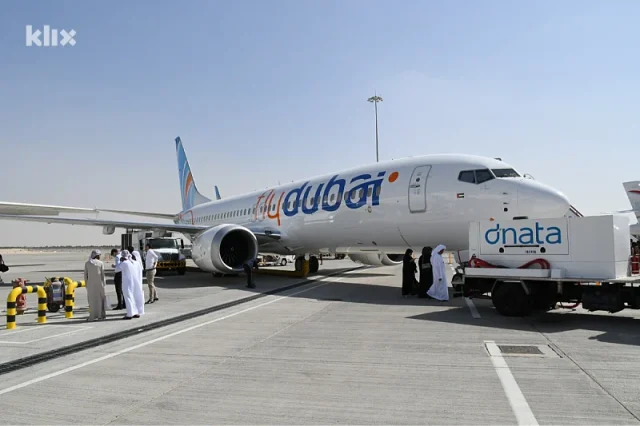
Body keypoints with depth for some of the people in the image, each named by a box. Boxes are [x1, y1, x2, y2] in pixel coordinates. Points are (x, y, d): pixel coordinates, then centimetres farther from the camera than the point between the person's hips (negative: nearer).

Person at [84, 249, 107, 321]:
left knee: (92, 300, 4)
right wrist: (104, 285, 1)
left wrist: (86, 284, 10)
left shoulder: (87, 263, 3)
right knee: (100, 299, 9)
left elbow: (85, 275, 2)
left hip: (90, 284, 1)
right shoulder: (101, 263, -3)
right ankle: (101, 315, 11)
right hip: (99, 283, -1)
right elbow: (103, 275, -4)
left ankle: (92, 316, 1)